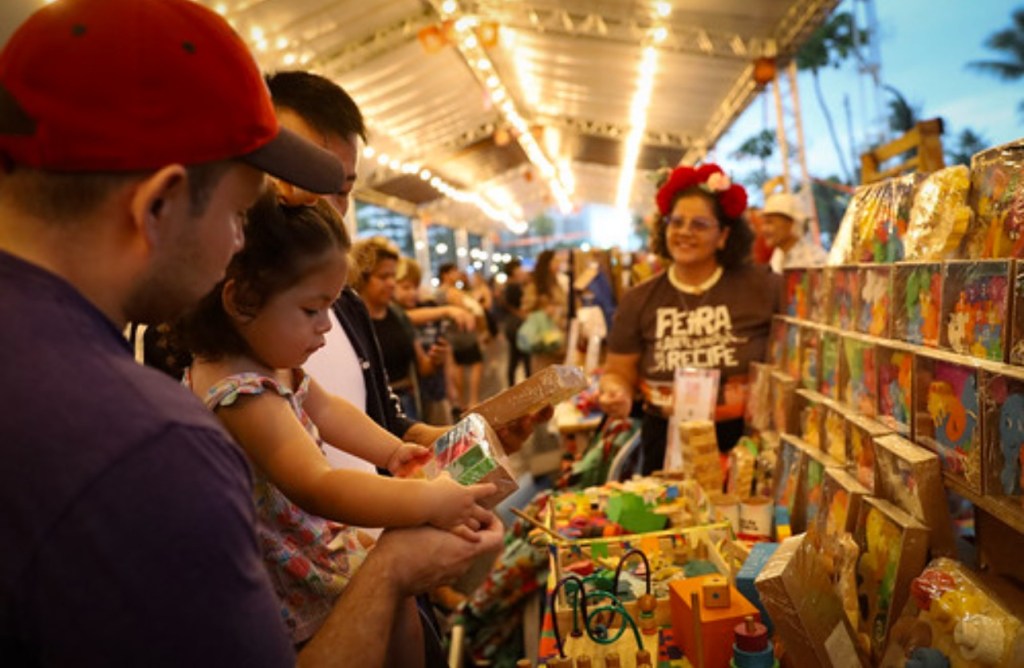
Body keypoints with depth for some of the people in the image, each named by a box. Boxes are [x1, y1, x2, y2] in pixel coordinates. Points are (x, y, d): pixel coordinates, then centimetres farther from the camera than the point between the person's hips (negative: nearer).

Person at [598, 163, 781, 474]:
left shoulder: (759, 287, -4)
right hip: (667, 441, 2)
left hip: (743, 438, -1)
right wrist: (617, 391, -13)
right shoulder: (639, 300, 3)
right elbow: (619, 370, 7)